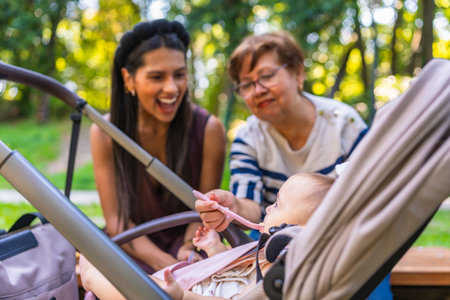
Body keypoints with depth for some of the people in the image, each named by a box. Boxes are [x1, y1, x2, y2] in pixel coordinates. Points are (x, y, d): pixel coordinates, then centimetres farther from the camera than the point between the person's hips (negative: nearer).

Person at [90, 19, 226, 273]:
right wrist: (167, 264, -23)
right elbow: (116, 219, -9)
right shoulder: (105, 133, -10)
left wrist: (188, 249, -23)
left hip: (186, 241, 0)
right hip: (134, 249, 1)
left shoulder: (209, 129, -11)